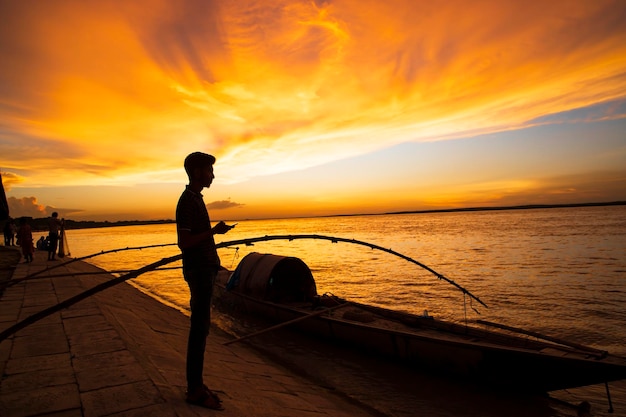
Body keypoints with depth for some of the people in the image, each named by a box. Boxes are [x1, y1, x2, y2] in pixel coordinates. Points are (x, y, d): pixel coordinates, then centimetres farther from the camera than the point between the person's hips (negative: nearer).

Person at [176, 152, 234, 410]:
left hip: (205, 268, 9)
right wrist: (214, 231, -21)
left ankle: (195, 384, 21)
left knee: (201, 327, 12)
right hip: (199, 271, -9)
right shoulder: (187, 201, -13)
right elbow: (183, 242, -19)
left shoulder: (195, 198, 16)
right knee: (199, 328, -4)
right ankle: (195, 390, 6)